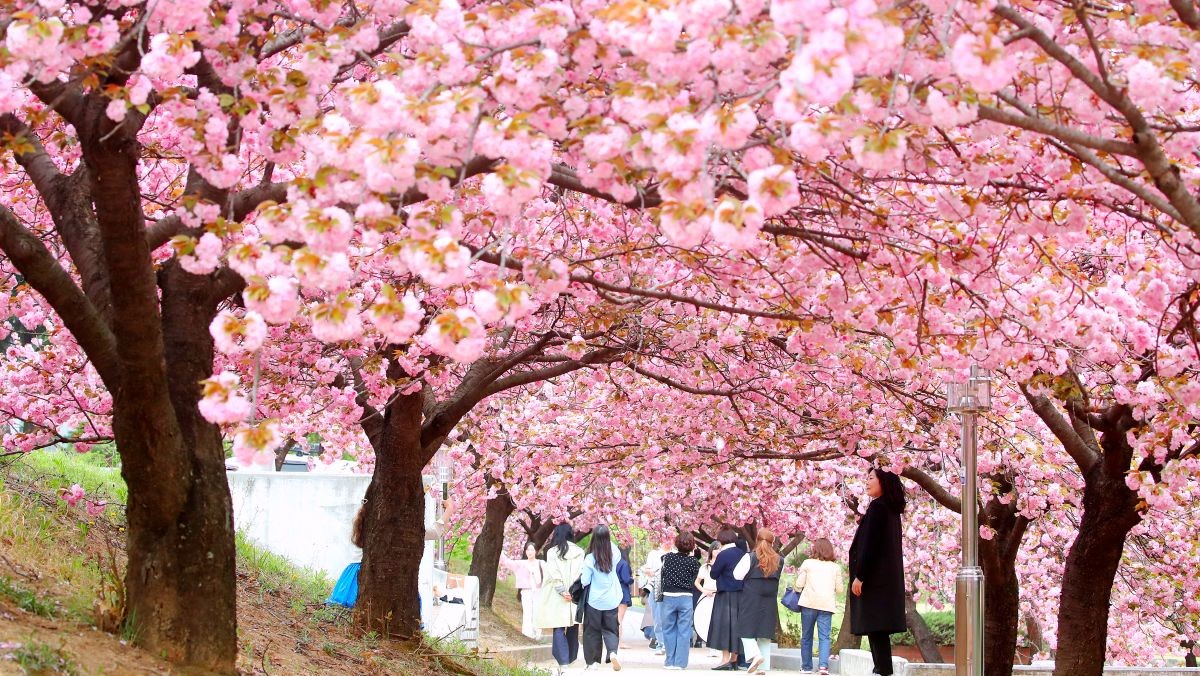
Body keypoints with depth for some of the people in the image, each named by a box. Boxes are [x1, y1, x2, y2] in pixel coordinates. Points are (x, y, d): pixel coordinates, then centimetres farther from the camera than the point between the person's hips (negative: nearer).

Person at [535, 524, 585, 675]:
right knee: (573, 629, 13)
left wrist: (563, 591, -10)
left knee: (559, 629, -3)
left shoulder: (552, 552, -2)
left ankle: (563, 664, -14)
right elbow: (582, 573, -2)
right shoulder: (579, 552, 4)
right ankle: (571, 659, 20)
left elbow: (554, 574, -10)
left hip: (557, 597, -2)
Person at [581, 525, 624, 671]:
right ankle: (613, 652, -16)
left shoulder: (590, 558, -14)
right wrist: (608, 540, 11)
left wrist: (582, 575, 9)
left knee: (593, 631, 11)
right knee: (610, 630, 10)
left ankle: (593, 661, 12)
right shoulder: (614, 555, -5)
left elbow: (585, 581, -11)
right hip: (611, 601, 2)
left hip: (594, 601, -2)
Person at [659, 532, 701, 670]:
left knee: (669, 630, 10)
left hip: (668, 597, 1)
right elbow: (694, 580, 4)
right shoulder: (694, 562, -5)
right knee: (683, 631, 4)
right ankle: (680, 662, 0)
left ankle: (670, 661, 9)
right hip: (686, 598, -1)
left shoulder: (668, 557, -2)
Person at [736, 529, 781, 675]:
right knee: (765, 633, 8)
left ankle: (755, 654, -21)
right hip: (770, 600, 4)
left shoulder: (751, 557, -7)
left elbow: (738, 575, -6)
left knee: (747, 630, 2)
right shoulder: (778, 560, 5)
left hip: (751, 598, -4)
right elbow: (777, 579, 12)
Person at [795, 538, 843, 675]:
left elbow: (799, 585, 1)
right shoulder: (835, 567, 10)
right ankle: (823, 664, -19)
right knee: (824, 636, -1)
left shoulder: (808, 563, 4)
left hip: (809, 603, -1)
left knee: (807, 636, 9)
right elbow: (839, 589, 11)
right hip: (827, 605, 1)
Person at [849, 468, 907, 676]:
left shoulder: (877, 507, -12)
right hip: (888, 577, 10)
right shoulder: (891, 509, 16)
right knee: (879, 627, 11)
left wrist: (859, 576, -18)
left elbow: (869, 544, -17)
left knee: (875, 627, -10)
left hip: (874, 576, -10)